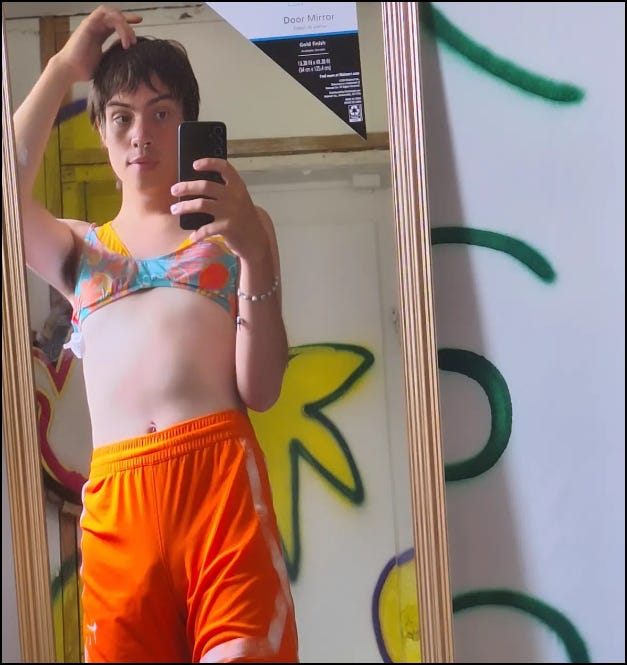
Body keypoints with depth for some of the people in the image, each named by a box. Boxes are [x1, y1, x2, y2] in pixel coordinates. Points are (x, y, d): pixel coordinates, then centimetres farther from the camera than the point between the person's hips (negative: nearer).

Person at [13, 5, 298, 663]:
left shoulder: (233, 225, 17)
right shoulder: (77, 247, 23)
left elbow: (260, 390, 5)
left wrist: (254, 249, -8)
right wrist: (62, 68, 7)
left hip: (220, 469, -2)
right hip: (115, 495, 2)